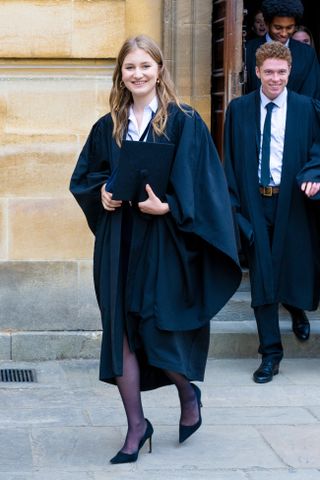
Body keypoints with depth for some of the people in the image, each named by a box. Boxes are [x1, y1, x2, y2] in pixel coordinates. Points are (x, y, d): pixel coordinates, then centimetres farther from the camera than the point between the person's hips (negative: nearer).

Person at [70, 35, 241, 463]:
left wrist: (166, 207, -20)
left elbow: (199, 183, -7)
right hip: (118, 244, 4)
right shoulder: (108, 127, 10)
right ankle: (136, 425, 12)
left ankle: (188, 393, 27)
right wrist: (101, 192, -5)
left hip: (163, 242, -4)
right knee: (121, 332, 2)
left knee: (158, 328, -3)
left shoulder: (184, 123, -2)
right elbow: (82, 177, 16)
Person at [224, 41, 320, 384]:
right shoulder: (239, 110, 4)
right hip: (255, 203, 0)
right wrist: (232, 205, -1)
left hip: (292, 202, 0)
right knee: (262, 276, 0)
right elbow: (229, 162, 5)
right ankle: (270, 353, 6)